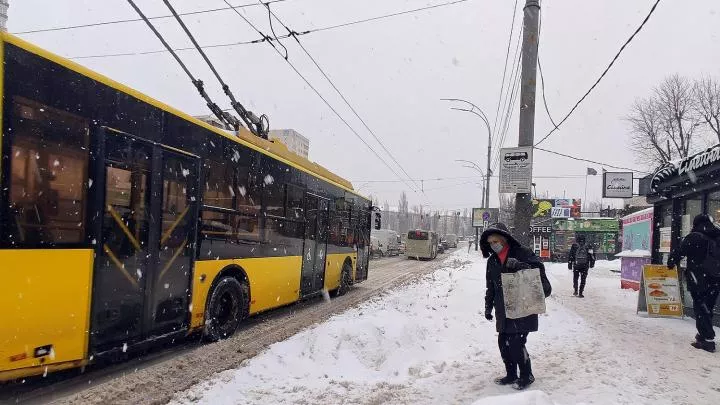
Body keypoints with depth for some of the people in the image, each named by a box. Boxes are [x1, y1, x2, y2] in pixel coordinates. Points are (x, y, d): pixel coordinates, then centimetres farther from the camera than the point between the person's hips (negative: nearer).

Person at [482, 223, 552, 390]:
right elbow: (490, 287, 19)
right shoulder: (492, 261, 12)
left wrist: (519, 265, -30)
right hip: (503, 311, 6)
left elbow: (539, 268, -15)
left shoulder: (522, 253, -7)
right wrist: (488, 307, 18)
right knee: (503, 343, 8)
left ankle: (526, 375, 13)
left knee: (516, 343, -9)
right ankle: (511, 375, 27)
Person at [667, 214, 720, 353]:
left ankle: (708, 340, -6)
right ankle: (703, 334, 28)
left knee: (701, 308, -1)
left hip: (700, 280, -6)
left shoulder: (694, 237, -9)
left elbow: (679, 251, -5)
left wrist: (671, 262, 11)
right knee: (708, 308, 18)